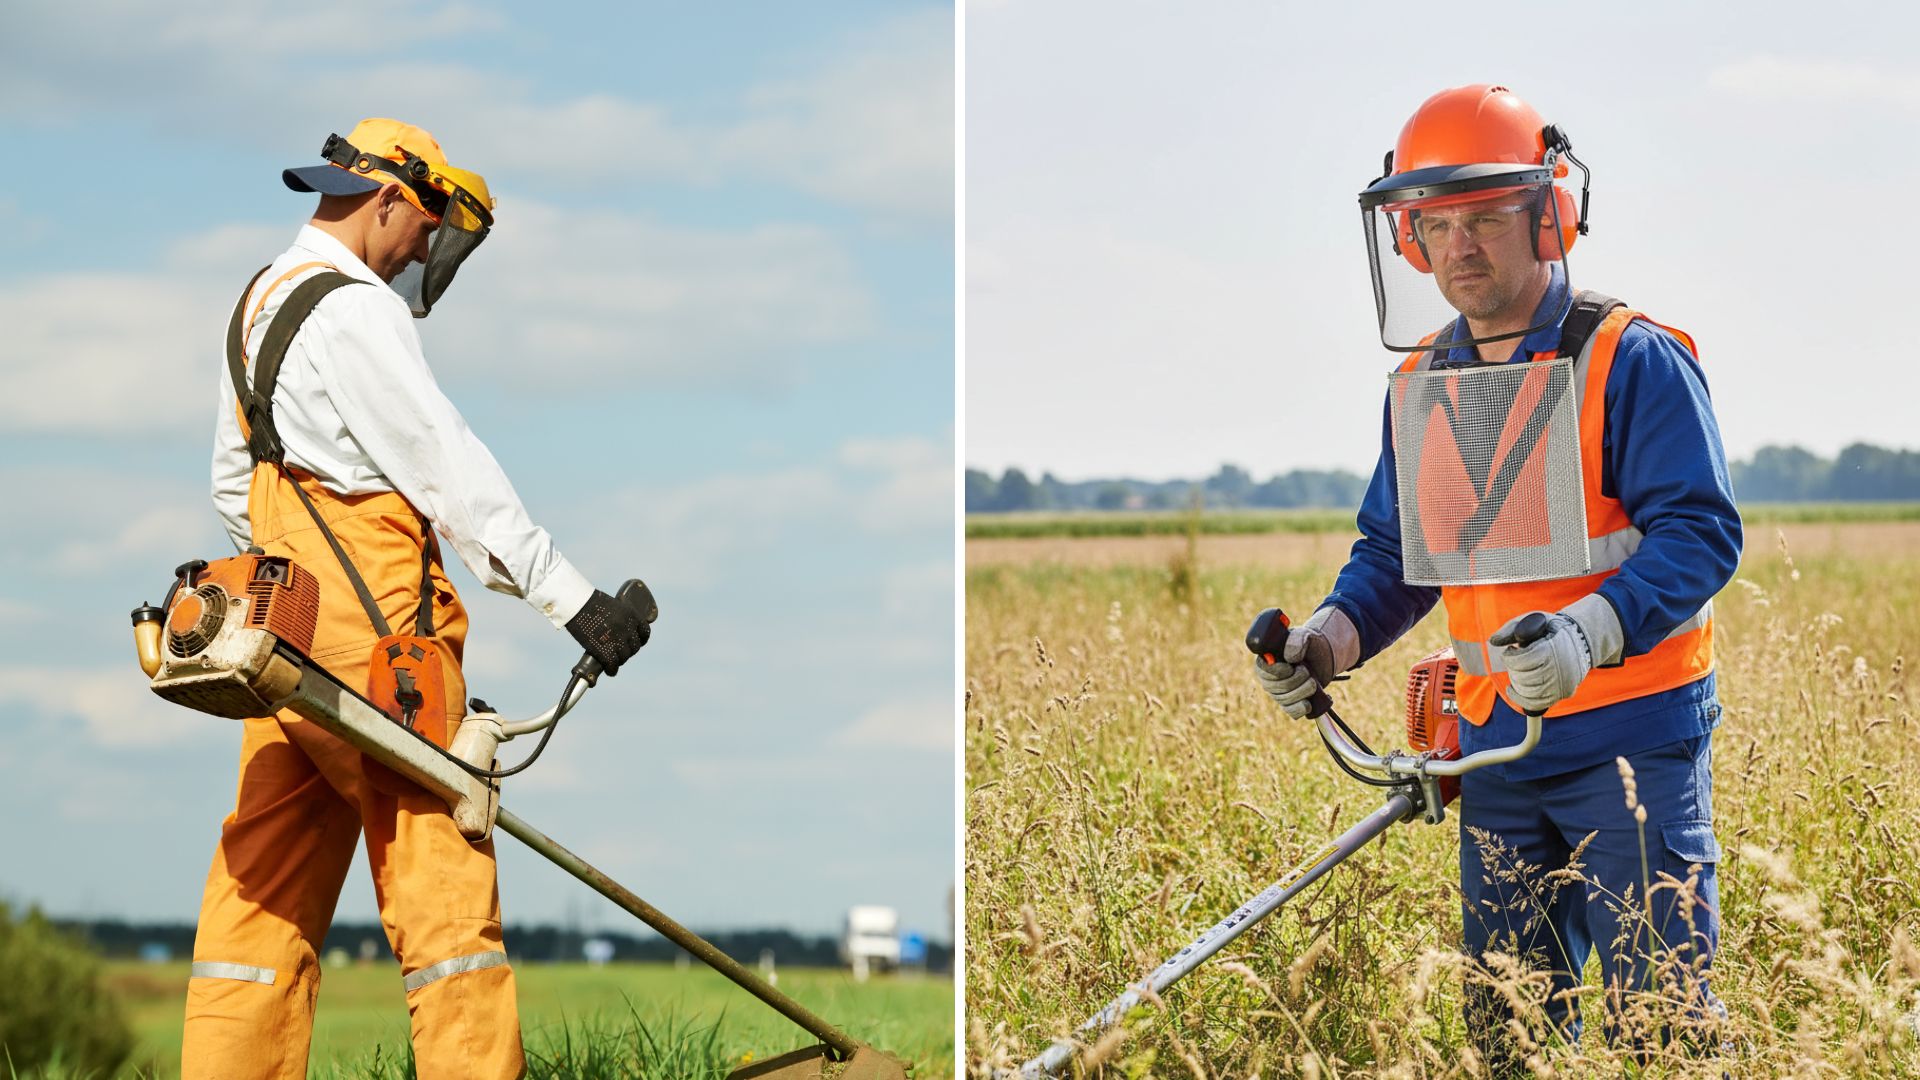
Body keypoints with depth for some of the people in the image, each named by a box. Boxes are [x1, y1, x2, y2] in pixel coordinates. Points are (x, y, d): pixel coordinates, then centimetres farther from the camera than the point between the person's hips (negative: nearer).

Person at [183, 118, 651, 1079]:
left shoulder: (257, 304, 18)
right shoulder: (355, 309, -12)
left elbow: (233, 485, 25)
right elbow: (447, 468, -17)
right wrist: (567, 596, -17)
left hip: (284, 634, 9)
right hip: (376, 635, -9)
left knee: (267, 881, 7)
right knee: (438, 872, -7)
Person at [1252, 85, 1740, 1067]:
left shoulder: (1631, 361, -11)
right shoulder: (1420, 385, 10)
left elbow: (1700, 533, -16)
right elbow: (1393, 553, 18)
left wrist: (1591, 630, -32)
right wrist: (1335, 636, -3)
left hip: (1633, 741, -6)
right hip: (1496, 750, 6)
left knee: (1656, 1014, -8)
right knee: (1505, 1018, 12)